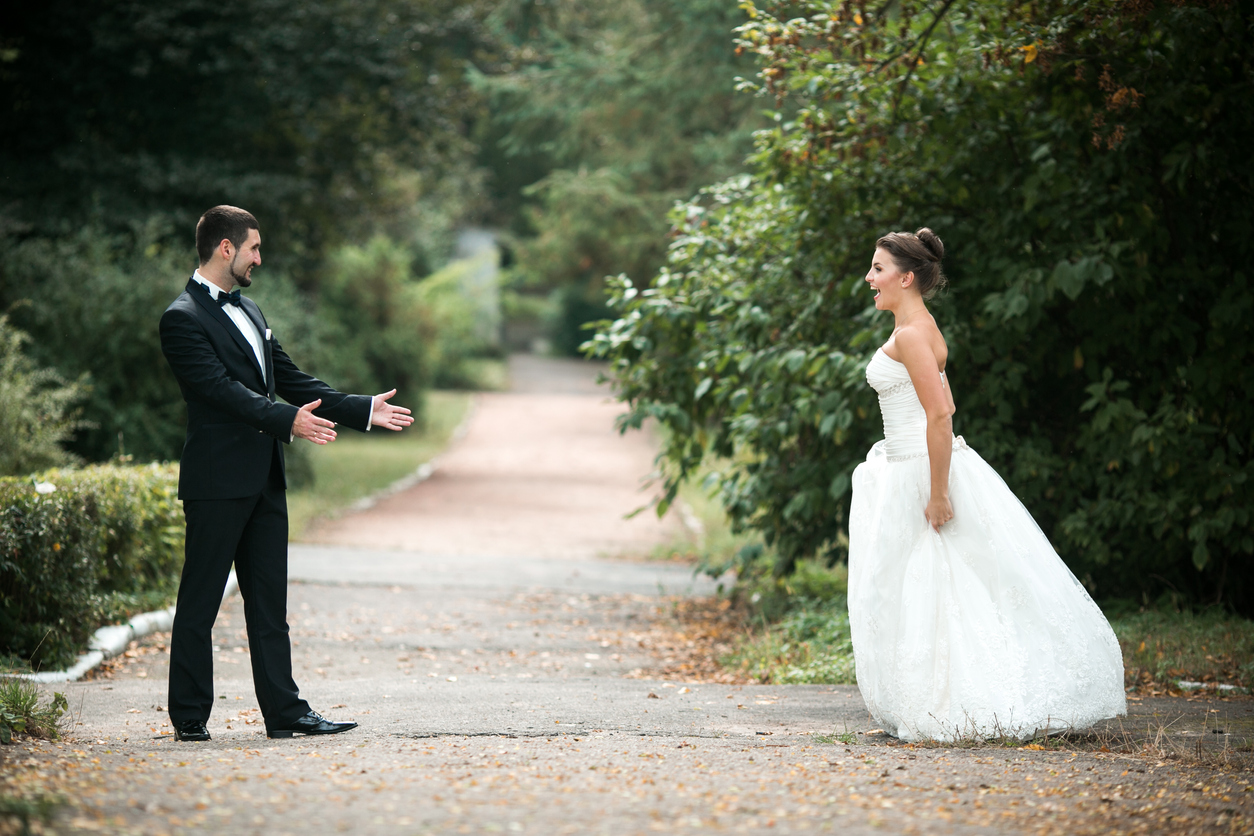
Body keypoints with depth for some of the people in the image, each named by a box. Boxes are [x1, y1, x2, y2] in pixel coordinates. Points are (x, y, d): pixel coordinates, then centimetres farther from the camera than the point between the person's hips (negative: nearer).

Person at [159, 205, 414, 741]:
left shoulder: (248, 311, 18)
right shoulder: (183, 319, -11)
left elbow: (291, 381, 20)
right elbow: (223, 389, -22)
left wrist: (363, 410, 16)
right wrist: (286, 420, -31)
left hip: (264, 480, 9)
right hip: (217, 481, -9)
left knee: (269, 602, 8)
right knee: (200, 601, -1)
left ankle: (285, 711, 10)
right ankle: (189, 717, 5)